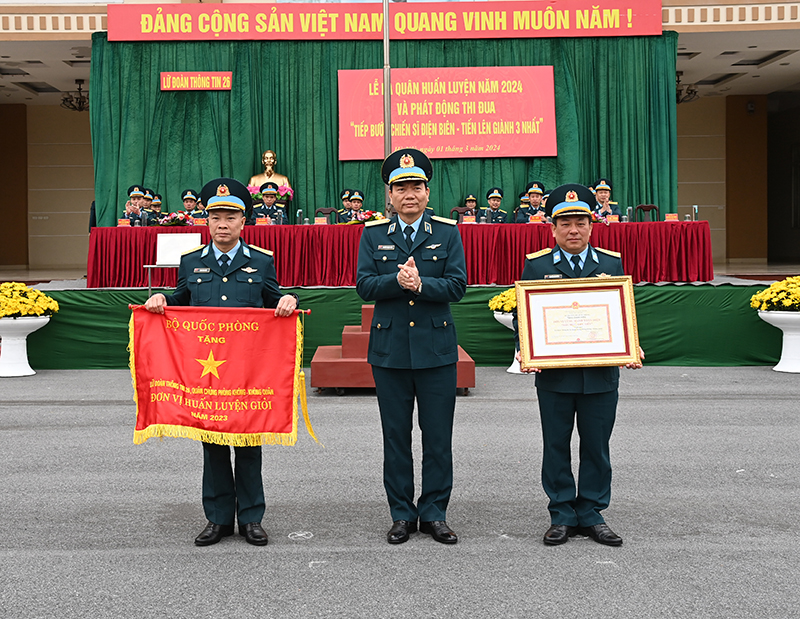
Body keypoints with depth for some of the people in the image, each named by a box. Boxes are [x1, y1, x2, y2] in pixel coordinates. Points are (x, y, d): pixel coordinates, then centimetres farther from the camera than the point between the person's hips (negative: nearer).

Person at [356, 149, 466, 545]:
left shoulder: (448, 232, 4)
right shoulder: (373, 234, 6)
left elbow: (457, 285, -4)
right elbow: (364, 285, -3)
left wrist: (421, 284, -19)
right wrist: (398, 280, -19)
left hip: (436, 348, 0)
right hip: (389, 348, 1)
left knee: (438, 437, 5)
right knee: (396, 436, 8)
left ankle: (434, 513, 18)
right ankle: (402, 515, 20)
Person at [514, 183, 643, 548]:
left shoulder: (612, 263, 7)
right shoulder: (536, 265, 2)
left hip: (601, 376, 1)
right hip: (553, 376, -1)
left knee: (596, 447, 9)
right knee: (556, 447, 7)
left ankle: (591, 515, 22)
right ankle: (562, 516, 20)